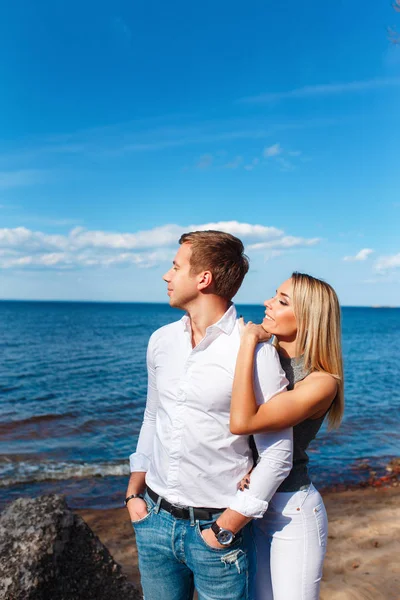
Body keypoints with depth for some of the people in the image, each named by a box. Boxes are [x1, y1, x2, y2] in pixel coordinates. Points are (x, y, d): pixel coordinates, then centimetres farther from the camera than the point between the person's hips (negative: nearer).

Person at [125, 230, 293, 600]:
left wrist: (226, 528, -13)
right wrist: (135, 492, 9)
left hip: (216, 527, -5)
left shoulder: (254, 351, -17)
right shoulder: (161, 341, 2)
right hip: (154, 518, 5)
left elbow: (277, 452, -15)